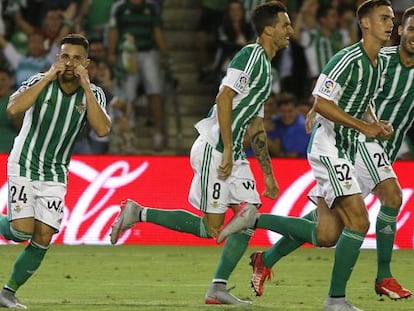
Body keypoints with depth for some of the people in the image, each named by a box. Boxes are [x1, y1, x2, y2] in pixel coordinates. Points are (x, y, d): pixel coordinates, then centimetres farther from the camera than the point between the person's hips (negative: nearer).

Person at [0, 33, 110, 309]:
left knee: (43, 239, -6)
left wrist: (85, 86, -24)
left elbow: (103, 129, -22)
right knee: (23, 230, -18)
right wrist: (49, 77, -28)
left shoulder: (94, 94, -4)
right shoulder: (40, 82, -11)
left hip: (55, 174, 3)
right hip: (24, 166, -3)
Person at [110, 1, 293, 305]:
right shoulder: (251, 55, -10)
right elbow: (224, 98, -20)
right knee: (210, 228, -9)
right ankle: (138, 214, 0)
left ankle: (218, 288, 2)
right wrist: (227, 151, -23)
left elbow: (256, 128, 26)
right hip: (213, 149, -10)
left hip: (234, 154, 10)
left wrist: (269, 176, 25)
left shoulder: (266, 69, 20)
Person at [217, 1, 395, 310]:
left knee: (325, 236, 5)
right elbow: (321, 103, -20)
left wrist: (377, 123, 7)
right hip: (329, 147, -9)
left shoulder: (380, 64, 13)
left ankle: (255, 219, 16)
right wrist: (363, 126, -19)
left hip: (345, 152, 9)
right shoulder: (348, 59, -16)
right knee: (358, 222, -16)